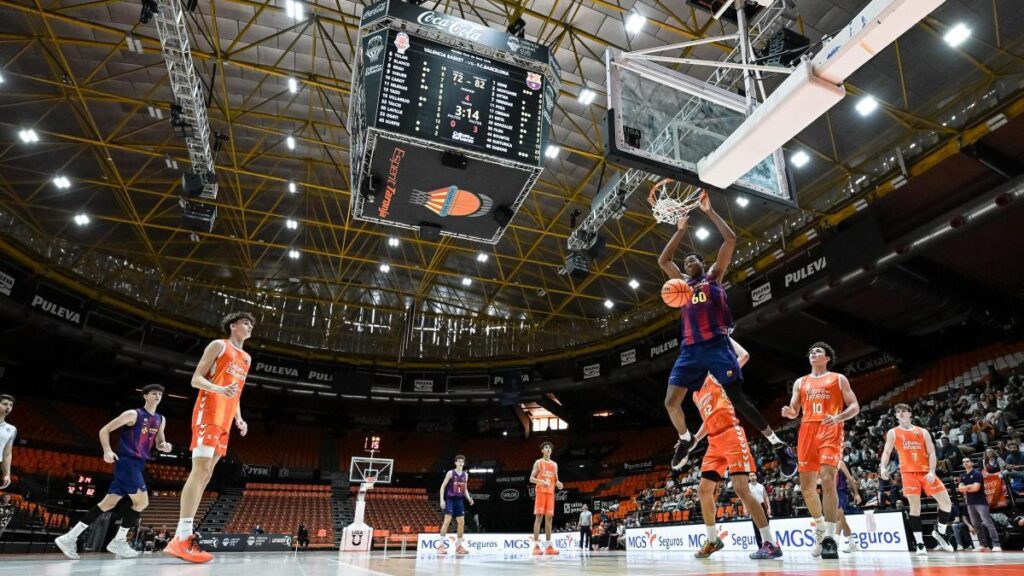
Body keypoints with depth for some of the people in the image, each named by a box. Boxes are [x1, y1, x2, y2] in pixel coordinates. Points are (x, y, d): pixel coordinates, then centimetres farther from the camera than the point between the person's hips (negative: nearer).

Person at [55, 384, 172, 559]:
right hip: (127, 462, -8)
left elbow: (159, 444, 22)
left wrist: (165, 446, -2)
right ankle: (118, 541, 0)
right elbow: (104, 430, -7)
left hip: (138, 464, 8)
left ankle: (70, 537, 16)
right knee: (142, 501, -13)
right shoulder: (133, 414, -8)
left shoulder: (160, 420, 14)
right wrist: (107, 450, -21)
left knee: (108, 503, 9)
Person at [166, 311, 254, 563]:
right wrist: (219, 389, -23)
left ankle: (182, 537, 6)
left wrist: (239, 419, 14)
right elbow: (196, 379, -4)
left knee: (206, 475, 4)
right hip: (209, 413, -8)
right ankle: (182, 538, -20)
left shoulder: (246, 358, 24)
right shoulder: (218, 345, 2)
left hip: (225, 420, 8)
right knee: (200, 470, -17)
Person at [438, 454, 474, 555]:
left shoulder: (465, 475, 10)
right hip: (450, 499, -5)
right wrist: (442, 500, -15)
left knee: (461, 522, 3)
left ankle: (459, 546, 15)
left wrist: (469, 498, 1)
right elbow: (443, 486, -5)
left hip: (459, 500, 5)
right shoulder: (450, 473, -5)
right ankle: (441, 545, -8)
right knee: (447, 520, -14)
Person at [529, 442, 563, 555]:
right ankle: (536, 546, -9)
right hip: (541, 492, -5)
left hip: (551, 493, 5)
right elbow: (531, 478, -3)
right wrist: (541, 481, -21)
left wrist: (558, 484, -5)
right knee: (539, 516, -9)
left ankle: (549, 546, 6)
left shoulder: (554, 464, 16)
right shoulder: (538, 462, 2)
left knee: (549, 517, 3)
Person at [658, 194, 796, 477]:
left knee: (738, 399, -8)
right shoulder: (683, 283, 25)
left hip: (717, 345, -4)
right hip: (690, 349, 5)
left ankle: (779, 445, 3)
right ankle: (685, 439, 23)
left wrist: (709, 211, 7)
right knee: (671, 402, -3)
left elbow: (731, 240, 5)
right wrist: (680, 230, 23)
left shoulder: (714, 275, 13)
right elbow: (663, 260, 24)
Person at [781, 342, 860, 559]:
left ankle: (830, 538, -17)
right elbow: (794, 412, 17)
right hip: (807, 432, 4)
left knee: (828, 480, -19)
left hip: (830, 431, -4)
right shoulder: (800, 382, 21)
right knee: (806, 486, 4)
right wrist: (788, 412, -8)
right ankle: (820, 528, 25)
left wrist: (838, 418, -16)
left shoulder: (838, 379, 11)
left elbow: (854, 406, 4)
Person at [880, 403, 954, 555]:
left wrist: (932, 472, -9)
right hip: (908, 472, -2)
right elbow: (886, 452, 6)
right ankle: (920, 543, 0)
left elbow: (931, 453, 5)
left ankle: (939, 532, 23)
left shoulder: (923, 432, 11)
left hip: (926, 471, 2)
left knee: (946, 502, -2)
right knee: (915, 506, -7)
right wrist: (883, 467, -12)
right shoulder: (893, 433, 8)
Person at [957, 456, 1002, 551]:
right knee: (976, 525, 8)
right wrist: (970, 486, -9)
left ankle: (996, 545, -13)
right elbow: (960, 489, 3)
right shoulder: (963, 476, 12)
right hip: (970, 503, 7)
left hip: (980, 502, -7)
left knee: (988, 523, -12)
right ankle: (984, 545, 13)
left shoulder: (977, 473, -7)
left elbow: (976, 488, -16)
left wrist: (965, 488, -3)